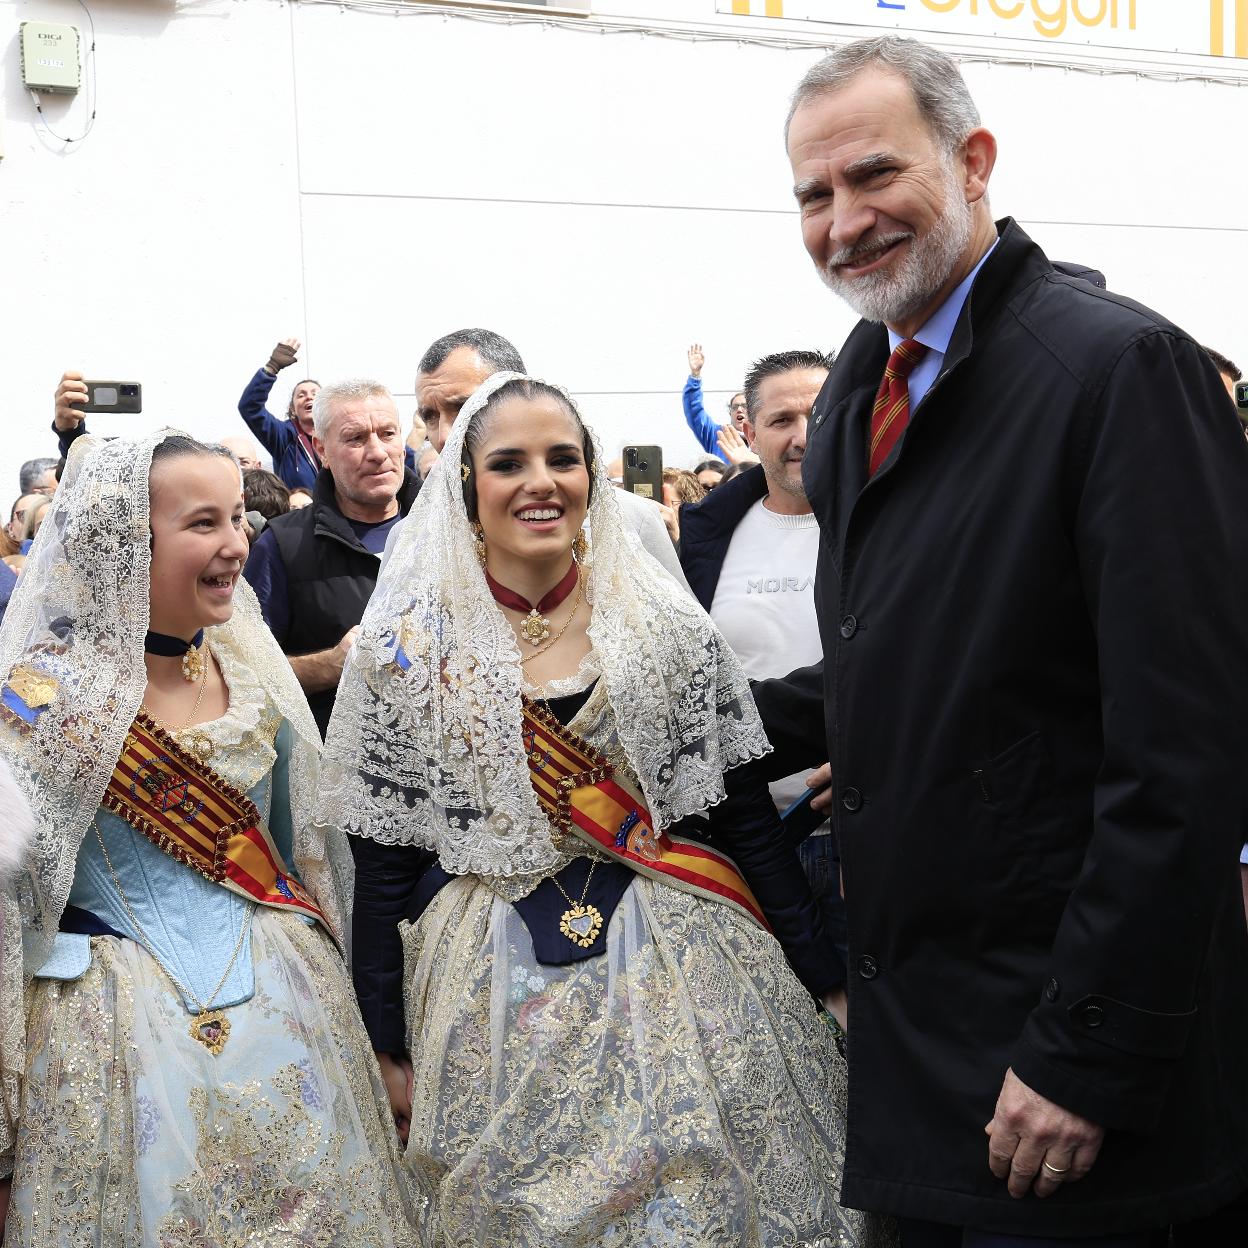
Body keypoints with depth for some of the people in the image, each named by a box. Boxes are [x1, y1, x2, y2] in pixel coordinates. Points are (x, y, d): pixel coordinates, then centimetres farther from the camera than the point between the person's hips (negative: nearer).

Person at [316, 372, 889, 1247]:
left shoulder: (666, 621, -1)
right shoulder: (407, 646, -4)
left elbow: (747, 814, 2)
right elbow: (383, 864, -1)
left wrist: (826, 977, 1)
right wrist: (388, 1048, 0)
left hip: (681, 968, 1)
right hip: (497, 989, 0)